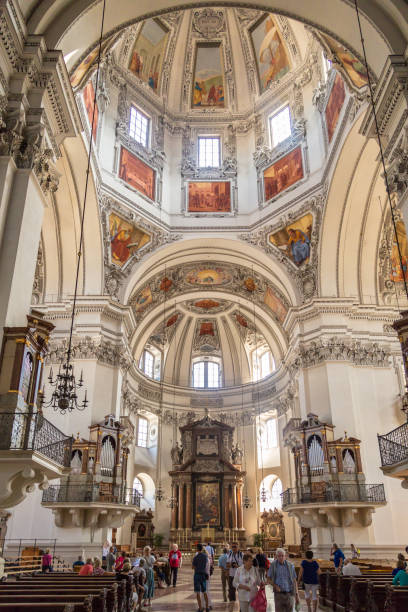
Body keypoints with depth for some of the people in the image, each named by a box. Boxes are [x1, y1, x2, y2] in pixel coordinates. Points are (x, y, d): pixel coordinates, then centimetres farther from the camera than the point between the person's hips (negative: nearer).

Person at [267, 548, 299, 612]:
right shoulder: (273, 565, -3)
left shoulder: (290, 566, -1)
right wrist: (275, 586, -15)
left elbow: (294, 581, 6)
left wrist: (297, 595, 1)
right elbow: (269, 579, 3)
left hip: (289, 594, 1)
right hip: (278, 594, -1)